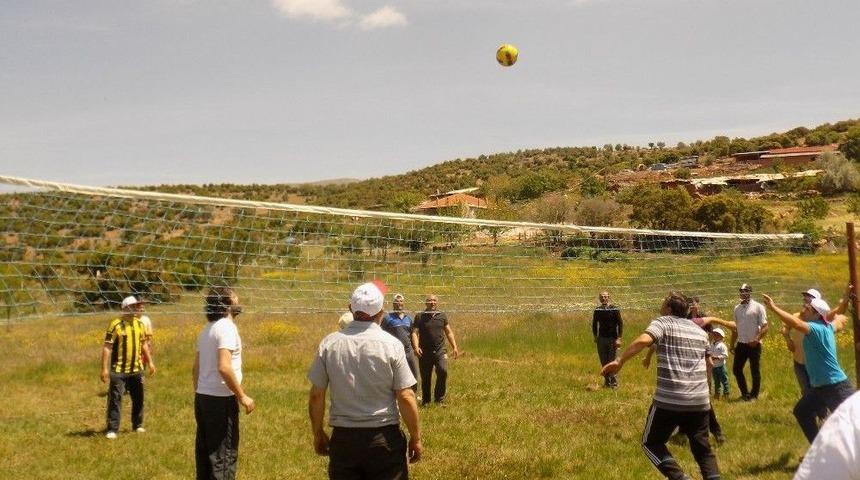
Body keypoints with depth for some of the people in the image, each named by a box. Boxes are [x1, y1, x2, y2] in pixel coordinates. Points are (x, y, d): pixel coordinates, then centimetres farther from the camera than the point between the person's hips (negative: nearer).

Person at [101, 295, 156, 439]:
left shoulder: (139, 323, 8)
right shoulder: (116, 324, -12)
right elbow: (107, 347, -13)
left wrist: (150, 362, 16)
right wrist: (105, 368, -18)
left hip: (136, 369, 6)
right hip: (119, 370, -6)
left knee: (138, 398, 14)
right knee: (115, 399, -5)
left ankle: (138, 425, 28)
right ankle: (112, 429, 1)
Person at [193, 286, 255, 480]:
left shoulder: (207, 329, 13)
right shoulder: (226, 328, -15)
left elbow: (196, 370, 16)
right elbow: (224, 368, -25)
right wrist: (242, 396, -18)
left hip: (202, 397, 9)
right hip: (220, 399, -9)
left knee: (205, 451, 13)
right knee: (224, 454, -3)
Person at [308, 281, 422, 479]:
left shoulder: (329, 343, -3)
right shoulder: (391, 344, -10)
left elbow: (316, 395, 2)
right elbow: (406, 398, -9)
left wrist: (317, 433, 15)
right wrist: (415, 438, 2)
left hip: (342, 439, 2)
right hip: (384, 439, -2)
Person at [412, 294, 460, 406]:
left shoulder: (442, 316, 10)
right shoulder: (419, 317, 2)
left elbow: (449, 332, 15)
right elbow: (415, 333, -5)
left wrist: (454, 347, 8)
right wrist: (416, 347, -20)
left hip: (440, 351, 1)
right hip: (425, 352, -1)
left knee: (443, 371, -19)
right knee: (425, 378, 5)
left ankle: (439, 397, -2)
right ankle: (425, 400, 23)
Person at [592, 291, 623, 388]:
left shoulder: (615, 309, -6)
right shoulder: (597, 310, 5)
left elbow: (620, 324, -6)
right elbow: (594, 324, 18)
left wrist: (618, 338, -12)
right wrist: (595, 336, 11)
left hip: (612, 339, -4)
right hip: (601, 339, 4)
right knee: (603, 362, 8)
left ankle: (614, 383, 5)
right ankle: (607, 382, 18)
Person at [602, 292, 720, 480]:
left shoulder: (663, 323, -1)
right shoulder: (700, 331, 18)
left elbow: (643, 340, -22)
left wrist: (619, 361, -22)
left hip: (669, 399, -5)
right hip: (700, 400, 6)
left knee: (651, 443, 10)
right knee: (703, 449, 16)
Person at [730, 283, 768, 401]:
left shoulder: (758, 307, -7)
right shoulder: (737, 308, 10)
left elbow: (765, 327, -11)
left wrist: (757, 339, -23)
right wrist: (732, 344, 14)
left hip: (754, 345, -6)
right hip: (741, 344, 6)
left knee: (755, 371, 4)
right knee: (736, 369, 7)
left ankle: (754, 395, 18)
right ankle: (744, 393, 22)